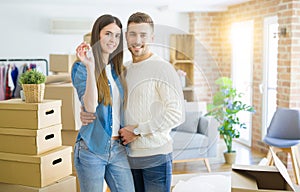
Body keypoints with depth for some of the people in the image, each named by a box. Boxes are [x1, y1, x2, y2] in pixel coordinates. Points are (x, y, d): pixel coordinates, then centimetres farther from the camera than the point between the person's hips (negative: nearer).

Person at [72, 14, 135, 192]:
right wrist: (90, 67, -27)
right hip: (91, 149, -5)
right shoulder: (81, 68, -6)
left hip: (117, 148, 5)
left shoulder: (118, 70, 12)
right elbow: (90, 106, -21)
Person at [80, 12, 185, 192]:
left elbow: (176, 114, -16)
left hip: (155, 156, -6)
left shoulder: (163, 68, -10)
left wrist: (137, 130, -15)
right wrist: (87, 114, -3)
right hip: (129, 154, 6)